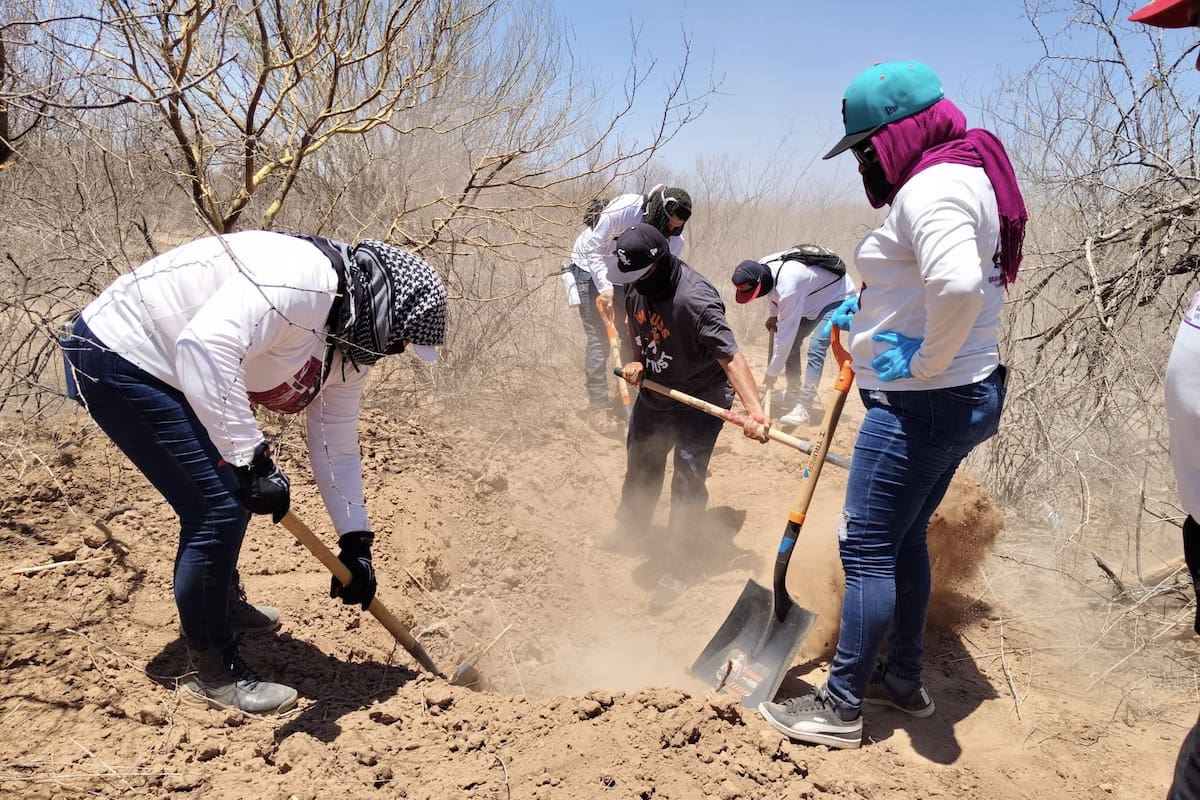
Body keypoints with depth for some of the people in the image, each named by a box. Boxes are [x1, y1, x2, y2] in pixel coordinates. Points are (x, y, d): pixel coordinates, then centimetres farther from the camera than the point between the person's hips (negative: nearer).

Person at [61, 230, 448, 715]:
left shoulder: (350, 346, 3)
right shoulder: (300, 280, -28)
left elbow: (335, 447, 9)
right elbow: (206, 347, -40)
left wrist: (356, 543, 5)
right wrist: (252, 458, -38)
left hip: (163, 367, 10)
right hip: (119, 359, -10)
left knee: (236, 488, 21)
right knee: (217, 507, -12)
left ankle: (223, 606, 46)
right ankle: (211, 674, 5)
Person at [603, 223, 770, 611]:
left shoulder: (696, 299, -34)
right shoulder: (636, 285, -11)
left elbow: (730, 356, -40)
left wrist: (755, 410, -52)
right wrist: (635, 360, -8)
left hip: (701, 401, -7)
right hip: (654, 392, 7)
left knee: (688, 481, -8)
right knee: (640, 466, 21)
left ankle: (674, 568, 6)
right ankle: (630, 526, 46)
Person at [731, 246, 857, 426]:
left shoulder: (788, 287, -40)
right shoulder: (761, 267, -15)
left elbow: (785, 333, -34)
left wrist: (772, 372, -26)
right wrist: (773, 314, 4)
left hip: (837, 297, -9)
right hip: (815, 296, 9)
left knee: (816, 347, -26)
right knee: (792, 342, 8)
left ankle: (803, 408, -30)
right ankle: (793, 391, 27)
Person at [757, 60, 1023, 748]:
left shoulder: (932, 186, -19)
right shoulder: (962, 176, 15)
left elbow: (957, 283, -38)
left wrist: (927, 361, -24)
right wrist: (866, 307, 17)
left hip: (921, 405, -11)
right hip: (960, 399, 11)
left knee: (867, 550, -2)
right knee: (905, 539, 20)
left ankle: (841, 708, 11)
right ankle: (903, 679, 34)